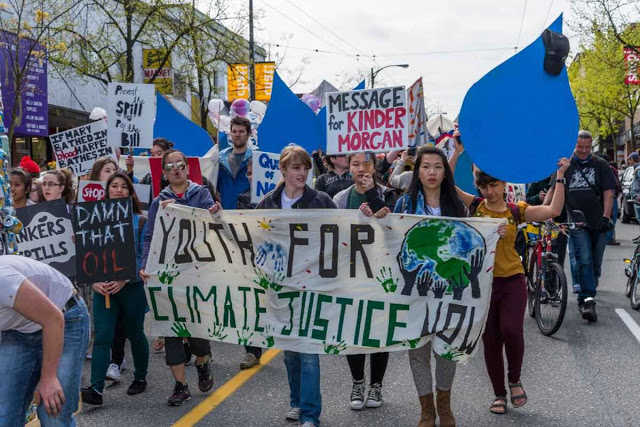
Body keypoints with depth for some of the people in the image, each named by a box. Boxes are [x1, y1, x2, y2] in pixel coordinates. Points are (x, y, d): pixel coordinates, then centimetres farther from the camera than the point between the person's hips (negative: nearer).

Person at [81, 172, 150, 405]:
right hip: (103, 288, 2)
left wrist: (125, 279, -17)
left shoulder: (140, 221, 0)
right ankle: (96, 389, -8)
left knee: (135, 334, 11)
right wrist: (95, 280, -11)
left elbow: (145, 256, -6)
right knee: (102, 336, -6)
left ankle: (140, 378, 30)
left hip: (132, 287, -2)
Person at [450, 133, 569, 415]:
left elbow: (554, 210, -7)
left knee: (511, 331, -18)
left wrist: (560, 177, -10)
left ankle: (515, 380, 11)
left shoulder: (517, 211, 3)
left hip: (511, 280, 0)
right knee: (491, 340, 7)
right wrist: (458, 151, -15)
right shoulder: (474, 205, 2)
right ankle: (499, 394, 26)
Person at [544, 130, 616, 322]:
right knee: (584, 261, -15)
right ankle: (588, 300, -19)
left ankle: (585, 299, 23)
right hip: (577, 222, -1)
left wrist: (606, 217, -12)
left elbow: (608, 193, 0)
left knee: (595, 263, 7)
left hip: (598, 223, 2)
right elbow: (553, 190, 7)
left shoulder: (600, 165, 6)